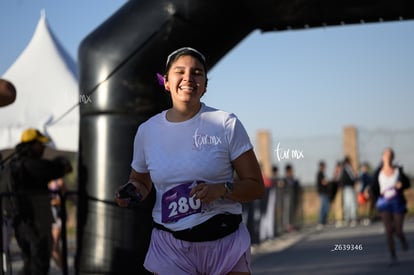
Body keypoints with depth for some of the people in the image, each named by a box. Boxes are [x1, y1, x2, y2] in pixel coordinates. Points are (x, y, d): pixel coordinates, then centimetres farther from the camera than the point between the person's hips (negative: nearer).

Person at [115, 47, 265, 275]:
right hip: (169, 245, 2)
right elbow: (141, 181, 20)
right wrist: (132, 192, -2)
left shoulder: (226, 124, -4)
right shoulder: (147, 131, 4)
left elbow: (256, 187, -2)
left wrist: (222, 189, -20)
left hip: (225, 241, -1)